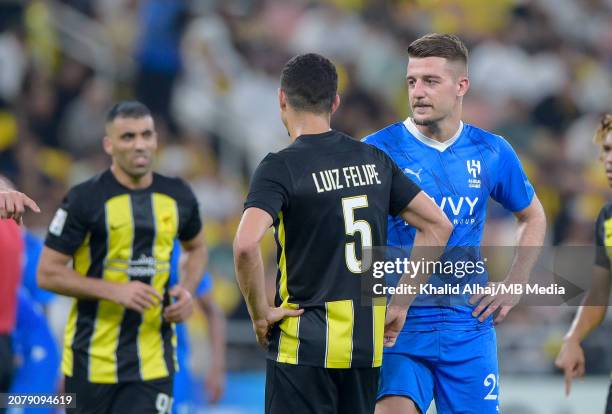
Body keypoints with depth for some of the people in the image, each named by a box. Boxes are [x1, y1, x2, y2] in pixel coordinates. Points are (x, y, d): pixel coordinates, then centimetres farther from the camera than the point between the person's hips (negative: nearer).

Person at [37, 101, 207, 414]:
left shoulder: (177, 196, 5)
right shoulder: (85, 199, -10)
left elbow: (195, 248, 24)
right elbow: (48, 274, -9)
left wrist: (188, 290, 3)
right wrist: (116, 291, -19)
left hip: (153, 361, 3)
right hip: (93, 361, -3)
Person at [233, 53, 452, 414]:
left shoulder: (281, 167, -10)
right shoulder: (373, 160, 8)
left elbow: (246, 245, -26)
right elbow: (438, 226, 11)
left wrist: (260, 313, -11)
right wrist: (401, 304, 11)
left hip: (305, 345, -6)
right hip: (367, 344, 6)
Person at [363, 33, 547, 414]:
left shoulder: (492, 153, 6)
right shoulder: (378, 150, -5)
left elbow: (533, 217, 22)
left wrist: (514, 285, 11)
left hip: (468, 327, 3)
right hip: (396, 322, -3)